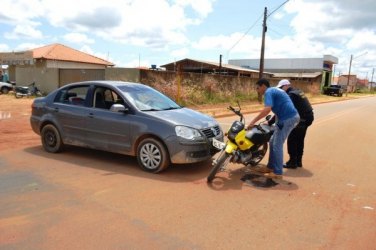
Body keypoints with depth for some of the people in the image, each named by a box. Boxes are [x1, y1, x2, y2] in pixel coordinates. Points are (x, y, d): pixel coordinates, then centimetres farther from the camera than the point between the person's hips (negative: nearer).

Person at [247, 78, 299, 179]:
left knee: (277, 145, -5)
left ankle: (278, 172, 1)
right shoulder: (274, 90, 22)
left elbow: (267, 109, -25)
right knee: (273, 142, 16)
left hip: (287, 118, -10)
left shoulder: (268, 92, -8)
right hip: (290, 117, 10)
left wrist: (253, 121, -22)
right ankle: (271, 166, 24)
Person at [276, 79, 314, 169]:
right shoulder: (297, 91, 16)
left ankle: (293, 162, 1)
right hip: (308, 117, 10)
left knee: (292, 140, -4)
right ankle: (298, 161, 24)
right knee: (299, 140, 16)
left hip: (302, 119, -10)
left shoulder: (290, 94, -16)